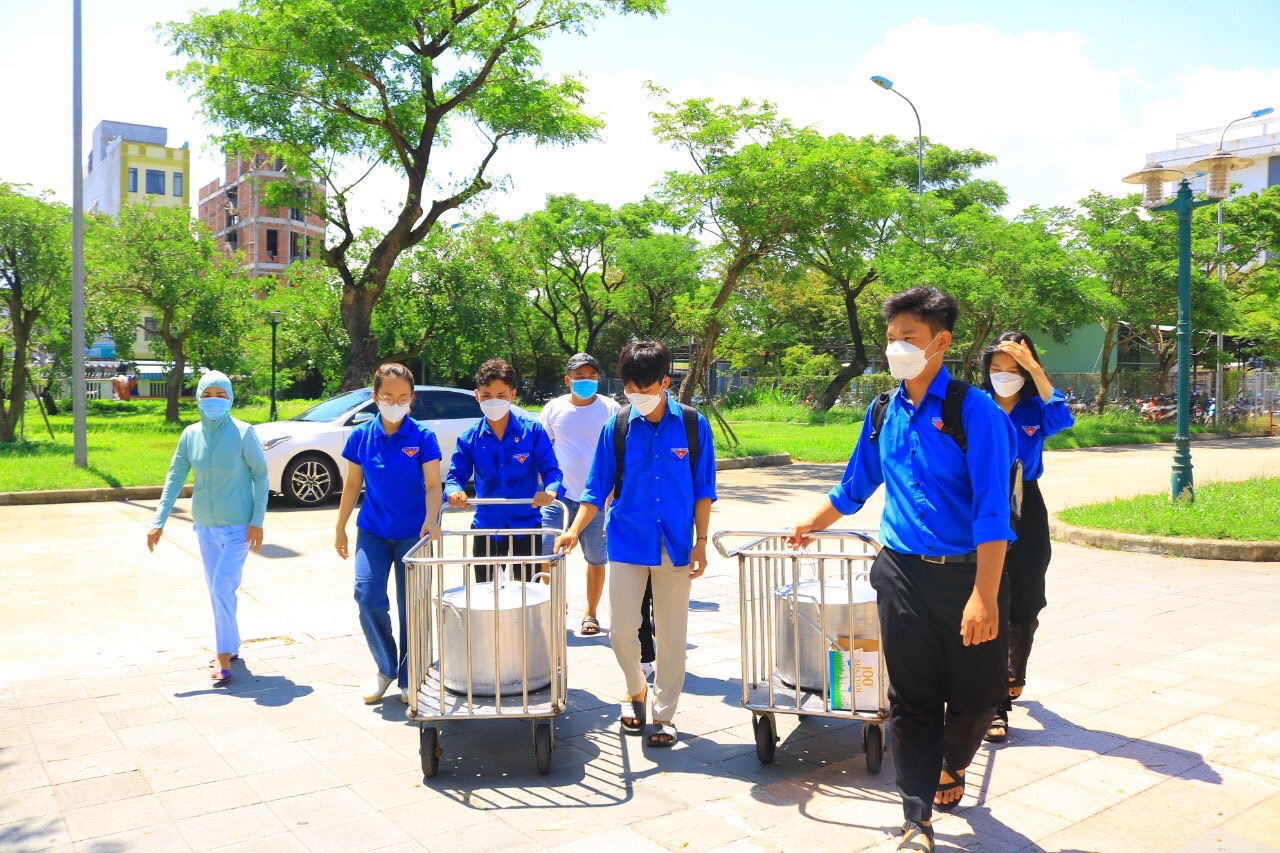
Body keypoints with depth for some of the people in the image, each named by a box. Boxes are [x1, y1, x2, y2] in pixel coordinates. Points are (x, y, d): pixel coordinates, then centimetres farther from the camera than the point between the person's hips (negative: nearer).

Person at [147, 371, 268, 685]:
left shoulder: (242, 433, -13)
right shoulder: (191, 434, -1)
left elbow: (260, 475, -8)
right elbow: (175, 477, 2)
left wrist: (257, 521, -11)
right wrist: (158, 521, -3)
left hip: (238, 527, -5)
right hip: (205, 526, 5)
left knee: (222, 588, -10)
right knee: (216, 590, 14)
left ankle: (223, 657, 2)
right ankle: (230, 647, 31)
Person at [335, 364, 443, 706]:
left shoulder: (423, 437, -8)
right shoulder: (361, 436, 0)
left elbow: (433, 484, -13)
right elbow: (352, 484, 8)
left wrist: (431, 520, -30)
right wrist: (340, 529, 11)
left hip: (413, 532, -2)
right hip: (373, 530, 2)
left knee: (410, 607, 3)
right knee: (368, 598, -9)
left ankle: (409, 680, 22)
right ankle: (386, 668, 16)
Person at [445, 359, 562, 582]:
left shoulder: (533, 431, -7)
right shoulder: (469, 438, -1)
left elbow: (551, 470, -10)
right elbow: (456, 475, -1)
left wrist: (550, 491, -33)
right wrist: (455, 492, -25)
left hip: (527, 526, -2)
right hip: (486, 527, 2)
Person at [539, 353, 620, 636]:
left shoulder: (611, 409, -1)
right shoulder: (554, 408, 3)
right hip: (559, 495, 1)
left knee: (596, 558, 8)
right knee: (546, 553, -4)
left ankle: (590, 614, 26)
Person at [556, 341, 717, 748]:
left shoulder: (693, 425, -4)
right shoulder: (617, 427, -2)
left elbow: (703, 490, 1)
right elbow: (598, 488, 1)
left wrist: (700, 542, -2)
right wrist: (574, 530, -11)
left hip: (676, 546, 0)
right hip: (627, 543, 0)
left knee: (671, 635, 6)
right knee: (622, 630, -1)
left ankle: (664, 714, 23)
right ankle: (636, 691, 29)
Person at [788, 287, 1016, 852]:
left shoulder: (974, 410, -10)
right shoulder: (883, 413, 6)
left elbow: (991, 510, -17)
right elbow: (854, 487, 23)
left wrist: (984, 595, -23)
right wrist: (810, 526, 33)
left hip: (968, 573, -3)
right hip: (902, 573, 3)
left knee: (976, 695, 11)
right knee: (911, 701, 5)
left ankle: (952, 766, 43)